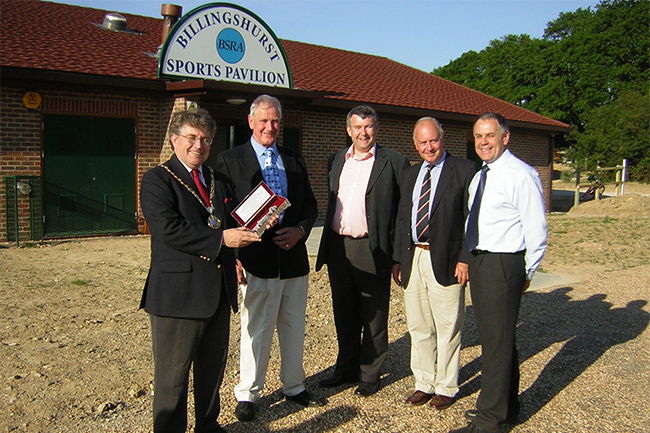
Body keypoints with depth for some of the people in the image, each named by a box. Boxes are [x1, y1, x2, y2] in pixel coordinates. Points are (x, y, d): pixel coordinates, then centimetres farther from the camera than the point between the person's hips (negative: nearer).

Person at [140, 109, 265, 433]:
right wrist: (221, 239, -22)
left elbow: (230, 223, 21)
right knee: (173, 374, 5)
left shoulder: (217, 181, 17)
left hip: (219, 291, 7)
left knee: (213, 367, 20)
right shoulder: (157, 180, -7)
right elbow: (167, 229, -21)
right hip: (178, 293, -7)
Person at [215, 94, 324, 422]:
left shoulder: (294, 162, 12)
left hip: (294, 258, 5)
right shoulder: (230, 161, -1)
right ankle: (247, 395, 23)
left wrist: (300, 230, -6)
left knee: (294, 328, 16)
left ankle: (294, 387, 34)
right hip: (257, 261, -4)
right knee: (256, 331, 4)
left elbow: (310, 206, 14)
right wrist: (233, 256, -15)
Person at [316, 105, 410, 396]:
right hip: (338, 248, 5)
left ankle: (370, 375, 25)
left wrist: (399, 256, -11)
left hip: (372, 250, -5)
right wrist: (328, 246, 13)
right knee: (344, 314, 16)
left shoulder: (394, 162, -5)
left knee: (373, 316, 9)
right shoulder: (336, 161, 12)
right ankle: (347, 369, 33)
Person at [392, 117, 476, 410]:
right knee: (418, 328, 13)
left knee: (447, 329, 5)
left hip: (446, 261, -5)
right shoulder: (409, 175, 15)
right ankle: (424, 384, 28)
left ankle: (446, 388, 22)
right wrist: (397, 260, 11)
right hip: (412, 259, 5)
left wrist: (465, 258, -13)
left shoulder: (464, 170, -3)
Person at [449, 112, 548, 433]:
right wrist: (469, 260, 13)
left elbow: (536, 229, -12)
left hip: (503, 264, -9)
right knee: (492, 337, 19)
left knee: (498, 341, -1)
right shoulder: (479, 175, 14)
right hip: (477, 261, 9)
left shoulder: (521, 175, -12)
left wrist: (527, 272, -6)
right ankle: (507, 407, 36)